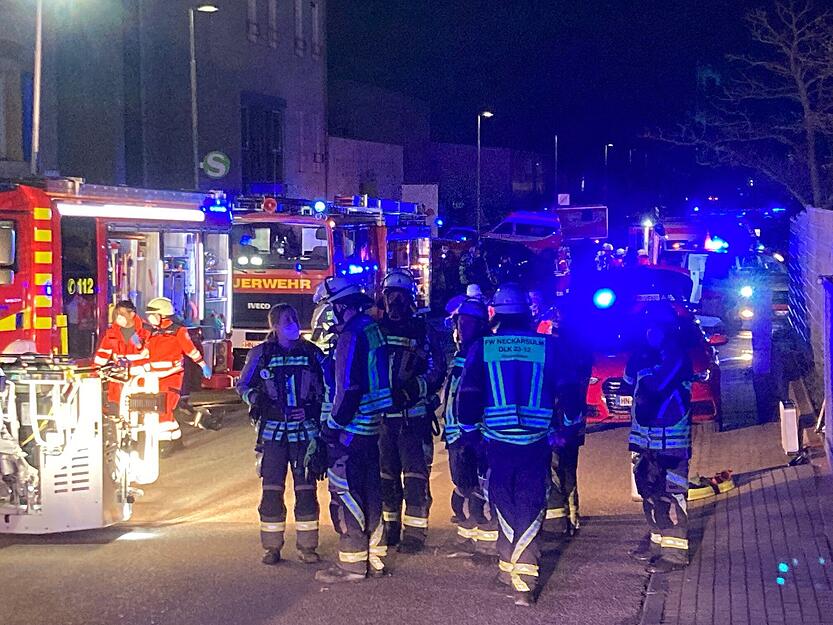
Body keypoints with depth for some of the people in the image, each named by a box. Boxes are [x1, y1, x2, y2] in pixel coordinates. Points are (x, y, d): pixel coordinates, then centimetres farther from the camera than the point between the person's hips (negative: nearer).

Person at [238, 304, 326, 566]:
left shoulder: (312, 352, 5)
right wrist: (256, 399, -6)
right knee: (271, 490, 0)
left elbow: (327, 388, 9)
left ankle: (307, 546, 10)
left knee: (306, 489, 1)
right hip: (272, 431, 0)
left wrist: (311, 409, -6)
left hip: (305, 430, 1)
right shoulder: (260, 353, 4)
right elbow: (243, 385, 12)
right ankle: (272, 547, 10)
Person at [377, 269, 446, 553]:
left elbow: (437, 369, 0)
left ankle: (414, 532, 0)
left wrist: (416, 387, -16)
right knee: (385, 475, 11)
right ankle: (389, 527, 22)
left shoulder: (423, 331, 3)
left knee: (415, 475, -5)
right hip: (381, 415, 4)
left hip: (414, 415, -3)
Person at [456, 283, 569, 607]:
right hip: (536, 442, 0)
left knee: (504, 504, 16)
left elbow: (467, 396, -1)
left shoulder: (481, 348, -1)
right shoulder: (547, 346, 0)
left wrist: (468, 428, 14)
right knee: (530, 507, 3)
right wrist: (562, 428, 17)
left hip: (498, 439, 0)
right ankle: (523, 581, -3)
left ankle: (510, 565, 22)